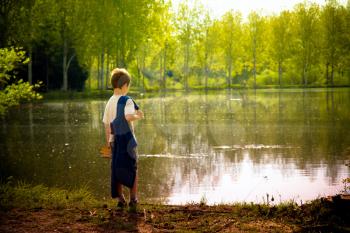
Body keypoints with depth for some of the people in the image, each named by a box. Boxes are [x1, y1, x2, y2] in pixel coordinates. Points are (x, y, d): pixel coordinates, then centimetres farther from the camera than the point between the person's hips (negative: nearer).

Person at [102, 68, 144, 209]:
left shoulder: (110, 102, 6)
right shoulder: (127, 100, -14)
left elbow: (106, 123, 11)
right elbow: (129, 117, -31)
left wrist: (108, 140, 19)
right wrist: (138, 116, -11)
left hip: (115, 139, 5)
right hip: (127, 139, -5)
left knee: (116, 168, 12)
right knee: (132, 168, 10)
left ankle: (120, 198, 16)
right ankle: (133, 198, 14)